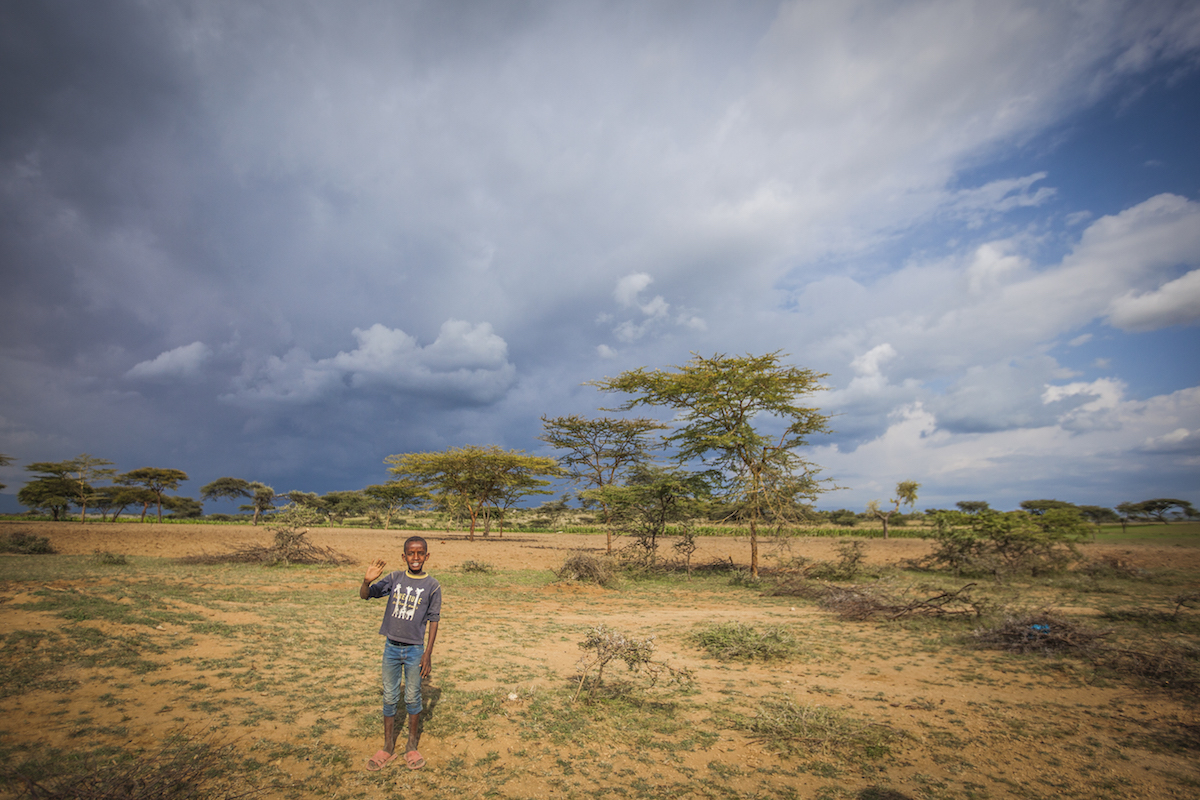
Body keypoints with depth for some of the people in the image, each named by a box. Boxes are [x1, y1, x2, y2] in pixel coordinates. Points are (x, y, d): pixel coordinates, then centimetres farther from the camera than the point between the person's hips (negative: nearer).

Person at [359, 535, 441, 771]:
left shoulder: (432, 586, -8)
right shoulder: (395, 578, -2)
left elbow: (433, 620, -4)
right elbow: (365, 595, -3)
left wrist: (428, 653, -7)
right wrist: (367, 581, -25)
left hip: (414, 650, -2)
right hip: (391, 647, 2)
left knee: (412, 698, 9)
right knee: (389, 698, 12)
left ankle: (412, 746, 27)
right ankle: (388, 747, 28)